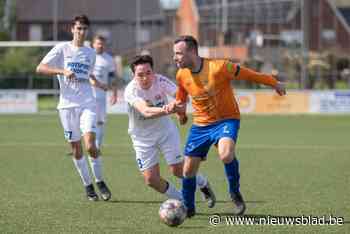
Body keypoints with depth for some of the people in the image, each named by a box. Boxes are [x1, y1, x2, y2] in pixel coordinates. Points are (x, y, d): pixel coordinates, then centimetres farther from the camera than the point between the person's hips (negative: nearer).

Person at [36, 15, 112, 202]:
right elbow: (40, 68, -5)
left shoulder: (90, 53, 13)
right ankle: (87, 185, 17)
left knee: (90, 145, -14)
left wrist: (96, 82, 10)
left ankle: (99, 181, 4)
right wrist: (62, 71, -17)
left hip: (87, 104, 1)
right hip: (67, 104, -1)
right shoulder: (62, 48, 1)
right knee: (76, 148, 3)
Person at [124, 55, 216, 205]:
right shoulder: (131, 91, -27)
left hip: (165, 130, 1)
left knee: (177, 170, -5)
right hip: (142, 137, -1)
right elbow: (146, 111, -44)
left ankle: (203, 184, 26)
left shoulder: (160, 81, -19)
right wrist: (165, 110, -62)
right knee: (151, 179, -5)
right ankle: (181, 200, 19)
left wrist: (178, 106, -54)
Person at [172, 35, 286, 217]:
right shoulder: (181, 75, -6)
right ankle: (188, 208, 28)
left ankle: (235, 194, -8)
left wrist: (274, 83, -1)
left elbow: (249, 75, -11)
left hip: (226, 120, -5)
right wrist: (180, 112, 31)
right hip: (200, 125, 5)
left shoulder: (219, 67, -23)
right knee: (188, 170, 4)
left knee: (226, 155, -33)